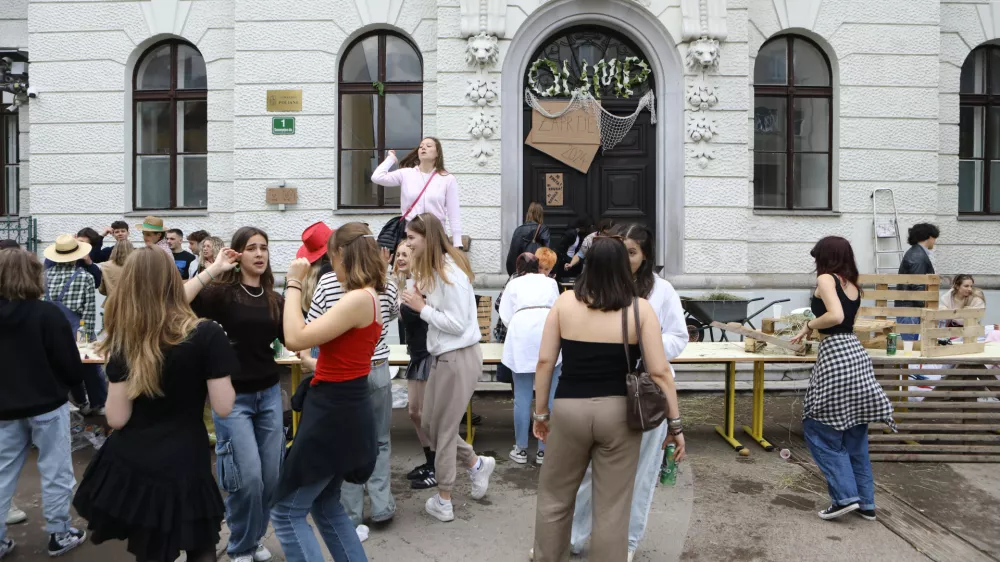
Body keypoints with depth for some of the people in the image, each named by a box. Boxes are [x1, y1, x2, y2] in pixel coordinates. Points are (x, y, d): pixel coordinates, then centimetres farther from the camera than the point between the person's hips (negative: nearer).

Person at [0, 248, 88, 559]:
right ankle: (59, 535, 17)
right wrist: (72, 381, 6)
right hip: (47, 405, -5)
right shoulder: (47, 313, -17)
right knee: (55, 472, 8)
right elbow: (72, 366, -15)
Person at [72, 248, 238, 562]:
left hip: (129, 466, 3)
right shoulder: (207, 335, -14)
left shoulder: (124, 342, -4)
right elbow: (223, 407, -12)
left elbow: (117, 418, -5)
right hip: (184, 466, -3)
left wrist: (115, 362, 7)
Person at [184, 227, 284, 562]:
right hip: (233, 396, -4)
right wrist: (213, 270, -22)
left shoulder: (275, 299, 5)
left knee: (271, 476, 8)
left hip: (269, 393, 4)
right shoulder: (223, 292, -7)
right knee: (248, 476, -6)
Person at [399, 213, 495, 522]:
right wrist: (418, 302, -5)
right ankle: (477, 464, 35)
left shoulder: (451, 272, -21)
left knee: (442, 429, 5)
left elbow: (458, 323, -23)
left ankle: (443, 502, 22)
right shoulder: (432, 270, 7)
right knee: (429, 424, 17)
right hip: (443, 356, 9)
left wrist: (422, 307, -16)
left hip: (458, 358, -9)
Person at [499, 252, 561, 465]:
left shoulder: (513, 284, 21)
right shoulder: (550, 282, 25)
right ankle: (544, 450, 10)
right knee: (548, 397, 5)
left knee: (522, 398, 5)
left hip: (522, 339, -1)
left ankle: (521, 449, 12)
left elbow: (506, 316, 14)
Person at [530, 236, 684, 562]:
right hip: (619, 412, 0)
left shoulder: (564, 302, -2)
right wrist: (675, 423, 2)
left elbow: (545, 361, -1)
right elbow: (659, 372, -7)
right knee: (612, 507, 12)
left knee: (554, 495, 20)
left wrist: (540, 412, 9)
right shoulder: (640, 308, -5)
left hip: (569, 409, 1)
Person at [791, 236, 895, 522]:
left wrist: (809, 325, -4)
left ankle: (845, 495, 2)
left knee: (819, 431, 4)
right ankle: (865, 502, 20)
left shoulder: (826, 279, -6)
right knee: (854, 434, 14)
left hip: (835, 356, -8)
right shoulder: (853, 285, 17)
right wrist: (809, 334, 30)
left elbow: (835, 316, -20)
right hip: (855, 353, 8)